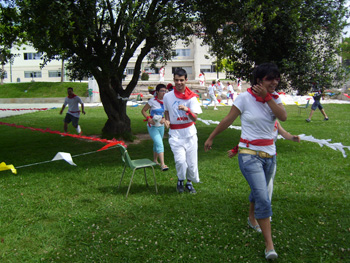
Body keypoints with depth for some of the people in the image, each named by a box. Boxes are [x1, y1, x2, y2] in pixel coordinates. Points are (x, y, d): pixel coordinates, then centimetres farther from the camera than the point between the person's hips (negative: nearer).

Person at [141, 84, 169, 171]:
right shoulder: (152, 101, -13)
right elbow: (143, 110, -5)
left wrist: (164, 119, -13)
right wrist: (148, 119, -20)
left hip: (161, 126, 6)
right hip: (152, 126, -6)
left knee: (157, 144, 18)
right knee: (159, 144, -16)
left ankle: (155, 160, 37)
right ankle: (162, 164, -18)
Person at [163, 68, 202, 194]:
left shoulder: (191, 97, -4)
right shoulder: (167, 96, 1)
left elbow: (195, 118, -11)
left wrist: (187, 110, -31)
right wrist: (167, 120, -2)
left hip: (189, 133, 0)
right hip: (175, 134, 0)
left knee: (192, 161, 2)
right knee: (180, 160, -16)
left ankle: (189, 182, 29)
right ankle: (180, 181, 13)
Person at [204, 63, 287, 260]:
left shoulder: (275, 97, 2)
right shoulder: (245, 98, -12)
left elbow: (283, 116, -16)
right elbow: (228, 120, -3)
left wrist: (267, 97, -19)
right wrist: (211, 138, 4)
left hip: (270, 154, 6)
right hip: (250, 155, -5)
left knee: (258, 191, 23)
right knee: (263, 199, -14)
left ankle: (252, 218, 51)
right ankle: (269, 244, -7)